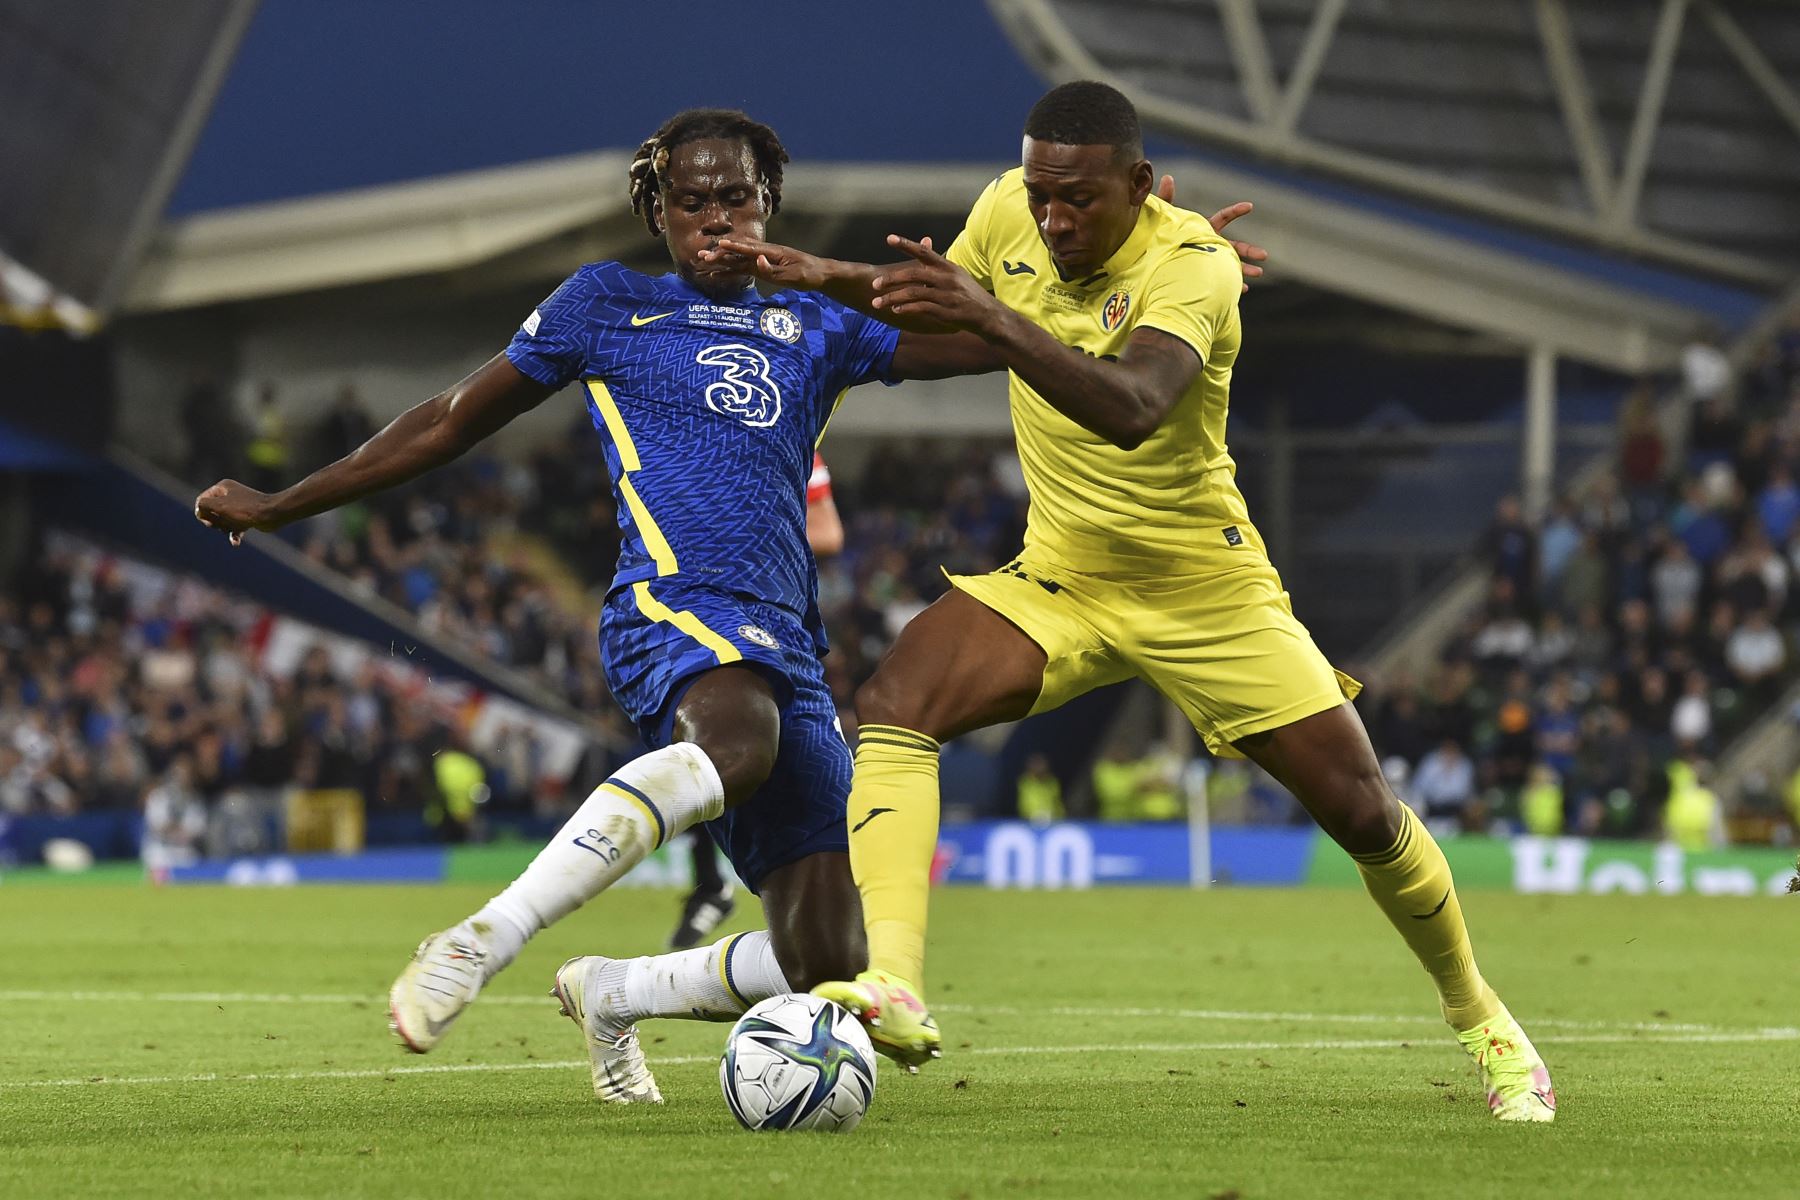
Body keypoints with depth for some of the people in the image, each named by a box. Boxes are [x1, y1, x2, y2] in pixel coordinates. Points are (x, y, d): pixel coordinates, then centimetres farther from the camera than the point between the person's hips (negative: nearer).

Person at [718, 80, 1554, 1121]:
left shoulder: (1195, 264, -25)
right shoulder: (1009, 214, -8)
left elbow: (1133, 408, -45)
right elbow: (936, 311, 16)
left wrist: (992, 320, -55)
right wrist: (819, 276, -1)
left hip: (1208, 593, -4)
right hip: (1057, 581, 4)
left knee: (1363, 810, -2)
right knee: (893, 704, -23)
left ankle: (1479, 1016, 26)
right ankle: (892, 989, -35)